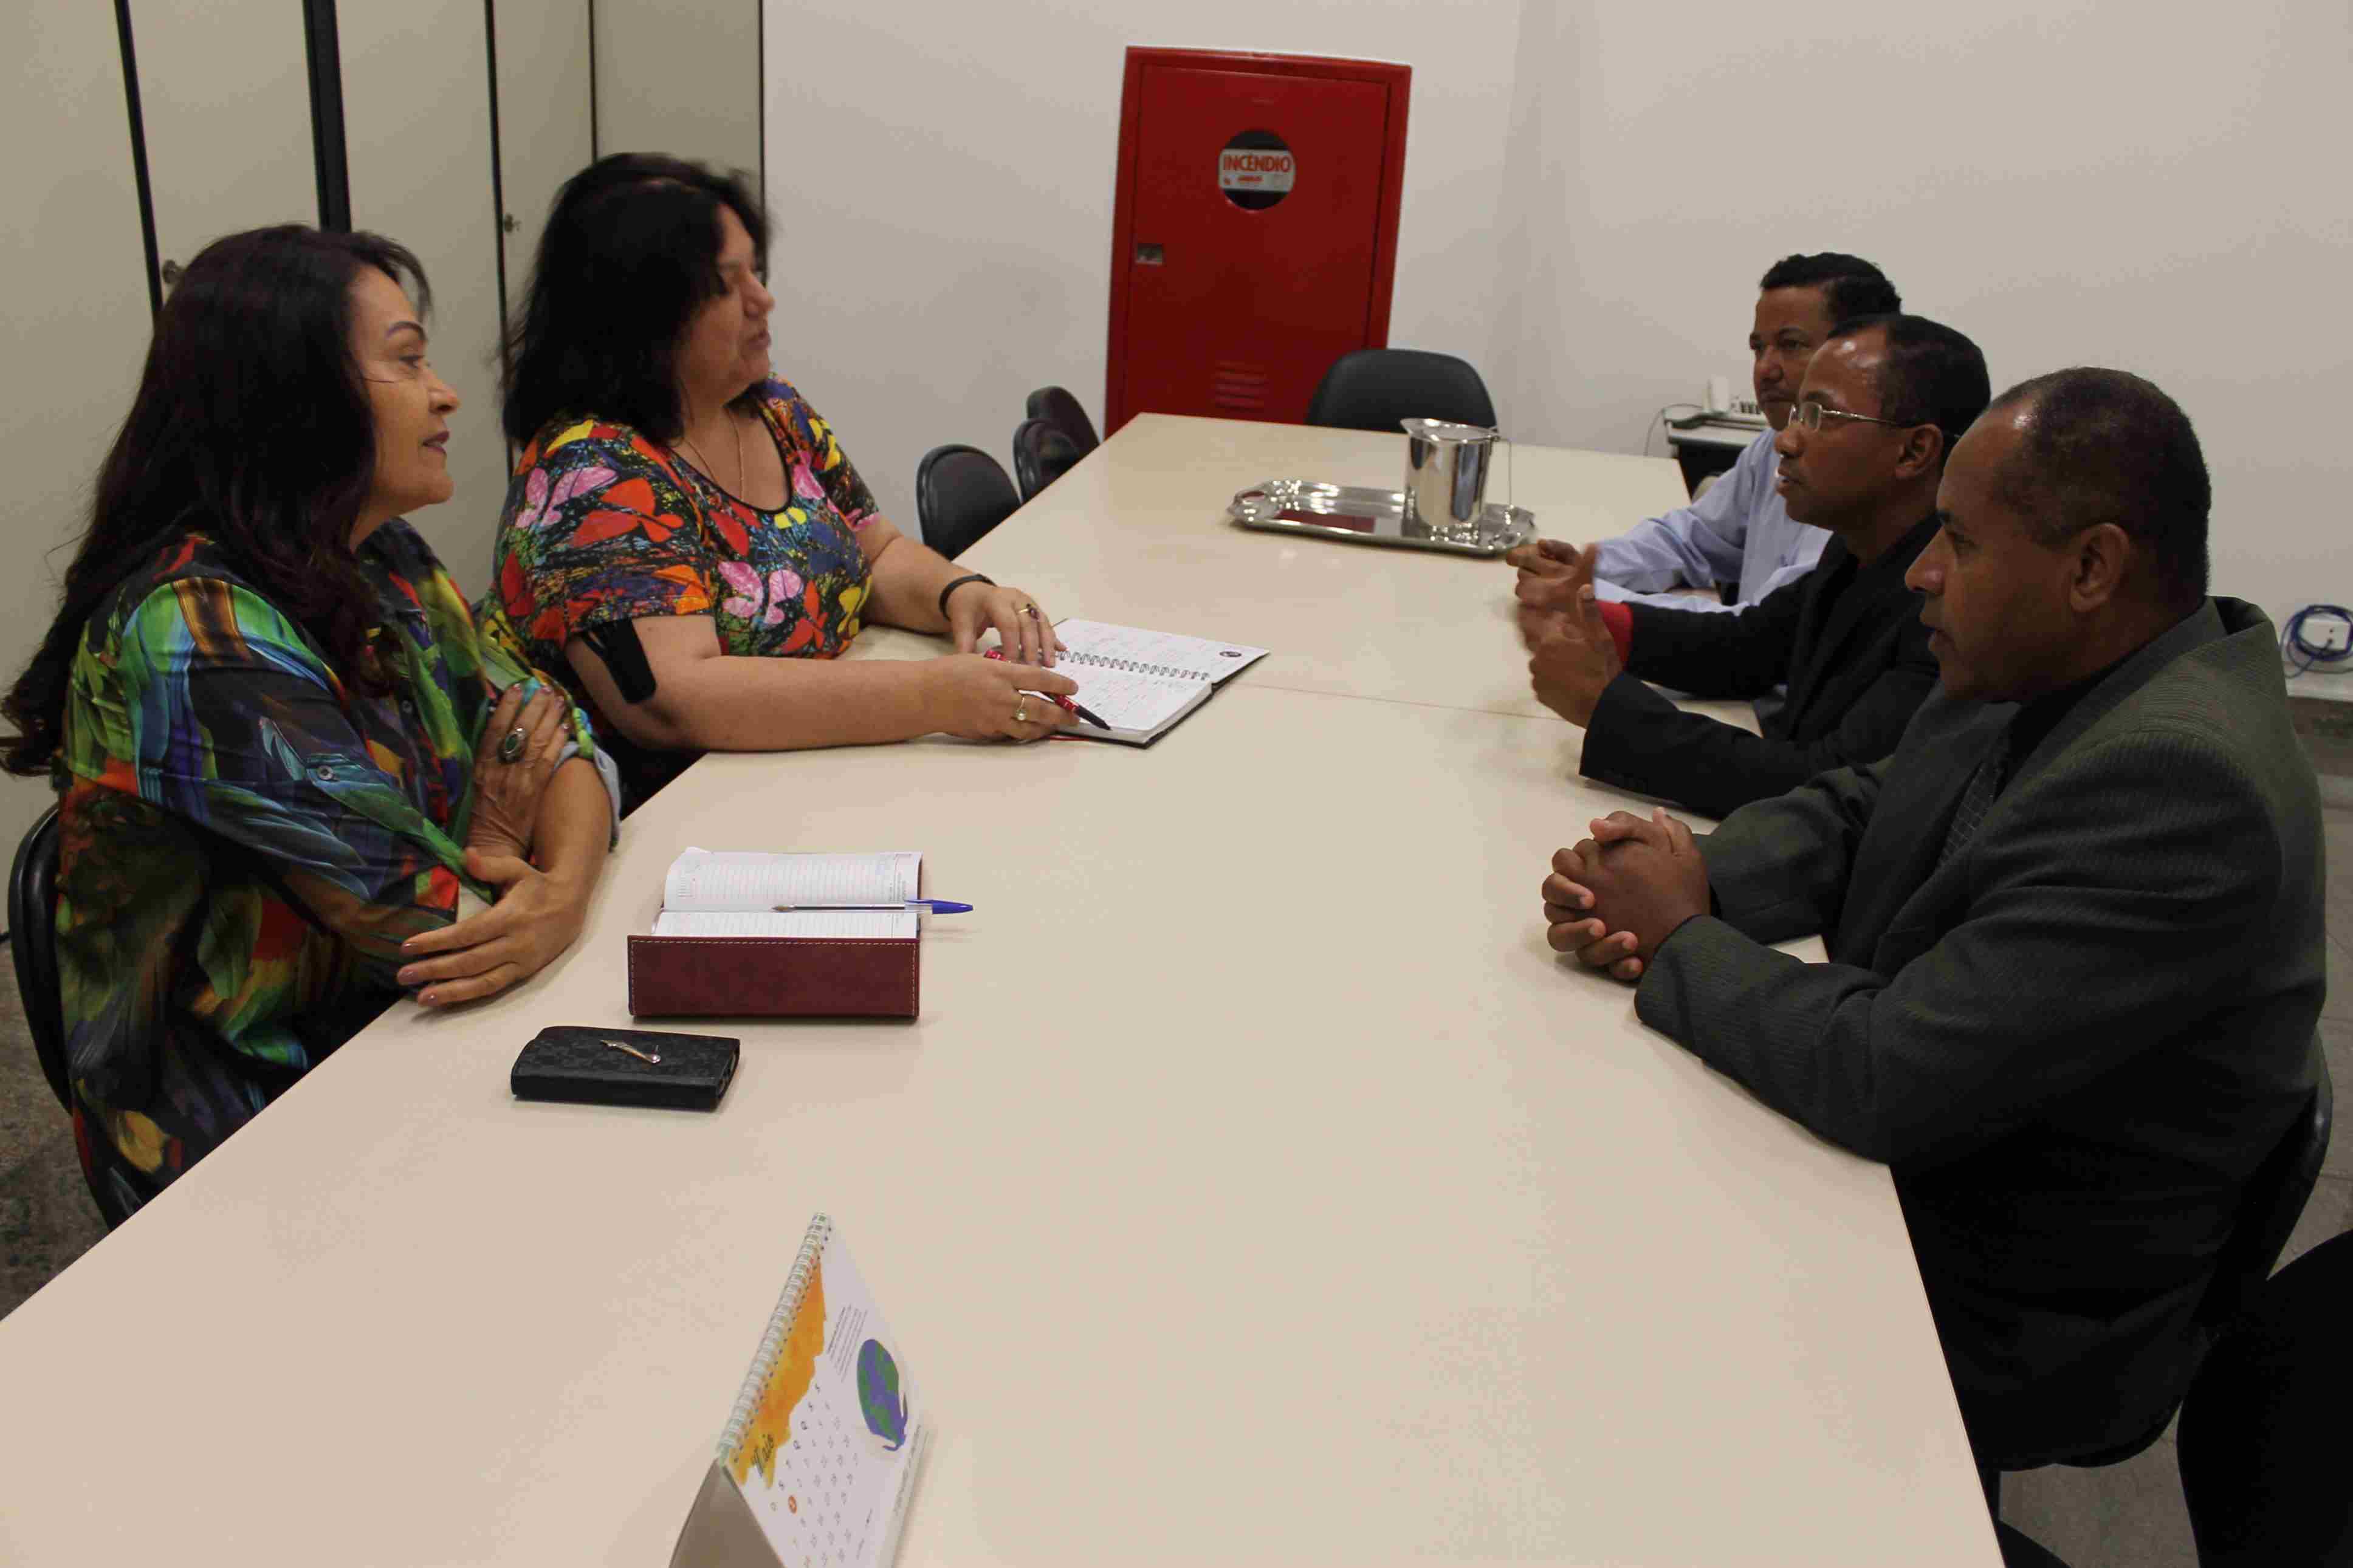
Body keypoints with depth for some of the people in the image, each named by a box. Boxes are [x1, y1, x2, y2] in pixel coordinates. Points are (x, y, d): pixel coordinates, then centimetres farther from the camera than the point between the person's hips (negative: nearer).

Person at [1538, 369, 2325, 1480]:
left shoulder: (2177, 783, -31)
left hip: (1989, 1312, -8)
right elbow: (1857, 811, 9)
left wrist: (1679, 938, -18)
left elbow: (1890, 1078, -33)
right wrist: (1687, 879, -12)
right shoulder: (2038, 672, -2)